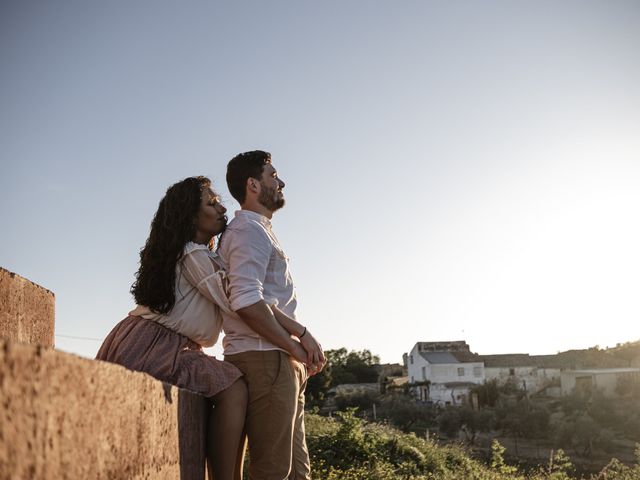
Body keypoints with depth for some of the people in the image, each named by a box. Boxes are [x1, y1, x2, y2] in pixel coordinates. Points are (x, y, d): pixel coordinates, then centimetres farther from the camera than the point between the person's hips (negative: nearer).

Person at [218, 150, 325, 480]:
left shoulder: (259, 230, 24)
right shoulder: (249, 229, -8)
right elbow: (247, 302, -21)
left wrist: (302, 333, 3)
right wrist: (295, 347, -13)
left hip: (279, 363, 10)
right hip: (265, 360, -10)